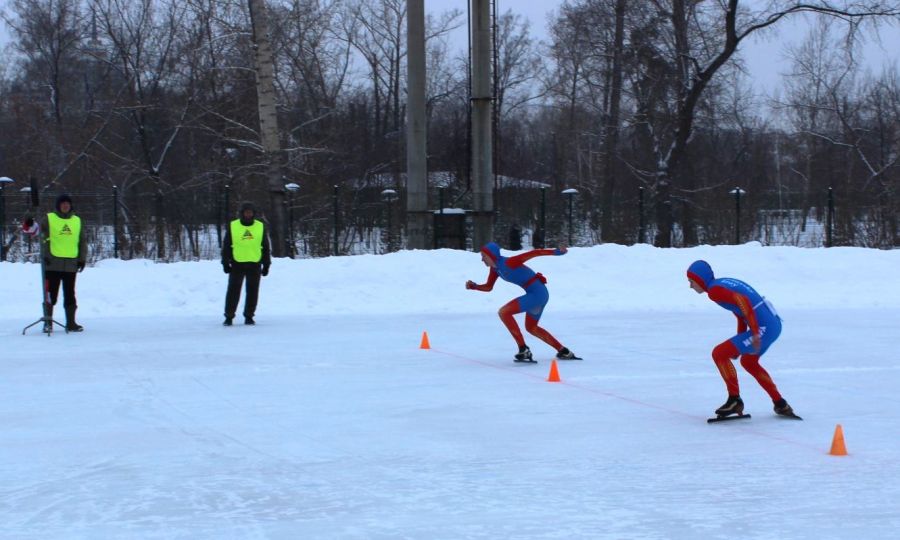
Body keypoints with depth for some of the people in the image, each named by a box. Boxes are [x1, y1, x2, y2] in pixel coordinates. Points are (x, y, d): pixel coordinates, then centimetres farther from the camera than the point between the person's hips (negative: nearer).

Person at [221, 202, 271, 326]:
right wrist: (225, 263, -1)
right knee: (233, 291, -2)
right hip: (237, 264, -2)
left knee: (252, 292, 5)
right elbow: (226, 246, 5)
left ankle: (249, 316, 14)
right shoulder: (233, 226, 2)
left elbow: (266, 247, 11)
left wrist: (266, 264, 6)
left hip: (255, 265, 2)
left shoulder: (261, 227, 7)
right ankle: (229, 317, 3)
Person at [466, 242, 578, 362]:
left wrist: (556, 252, -24)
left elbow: (533, 253, -19)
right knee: (531, 328, 26)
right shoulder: (495, 268, 7)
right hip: (539, 294, 10)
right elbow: (488, 287, 17)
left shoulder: (508, 262, -19)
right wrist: (473, 286, -2)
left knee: (504, 312, -16)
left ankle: (523, 349, -14)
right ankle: (564, 352, 34)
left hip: (537, 294, -10)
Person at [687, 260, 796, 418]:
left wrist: (755, 333, -25)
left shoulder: (714, 290, -12)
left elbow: (743, 301, -25)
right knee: (748, 362, 30)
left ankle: (734, 400, 2)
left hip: (763, 327, -10)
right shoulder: (724, 283, 18)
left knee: (719, 353, -6)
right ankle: (781, 405, 34)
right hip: (774, 323, 10)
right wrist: (738, 346, 26)